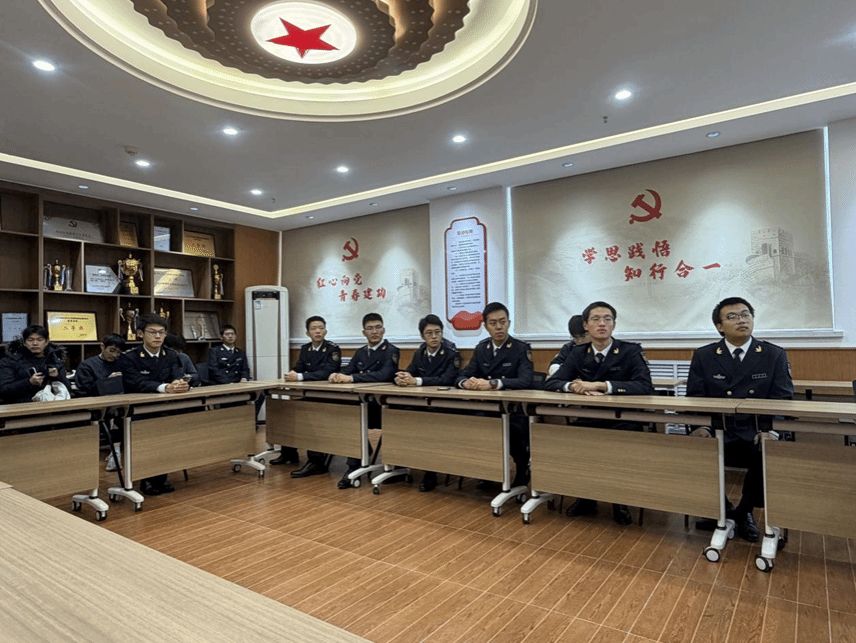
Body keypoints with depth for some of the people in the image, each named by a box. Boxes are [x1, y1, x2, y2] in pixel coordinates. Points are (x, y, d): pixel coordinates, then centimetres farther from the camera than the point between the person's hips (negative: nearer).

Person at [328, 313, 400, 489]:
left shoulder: (391, 351, -4)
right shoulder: (360, 352, 18)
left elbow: (384, 375, -21)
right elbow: (347, 371, 11)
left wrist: (352, 377, -29)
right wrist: (337, 375, -14)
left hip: (381, 405, -6)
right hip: (361, 402, 6)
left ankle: (354, 466, -19)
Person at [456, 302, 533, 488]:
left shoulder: (521, 349, -6)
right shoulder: (481, 348, 9)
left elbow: (526, 381, -21)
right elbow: (461, 376, 6)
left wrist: (493, 383, -33)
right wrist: (466, 382, -20)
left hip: (514, 409, -4)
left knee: (512, 427, -36)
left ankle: (523, 467, -4)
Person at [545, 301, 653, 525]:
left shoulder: (631, 351, -4)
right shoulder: (578, 353, 6)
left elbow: (645, 386, -21)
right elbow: (551, 383, 0)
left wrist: (600, 385, -28)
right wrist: (573, 386, -22)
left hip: (623, 424, -3)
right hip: (589, 423, 3)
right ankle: (585, 497, 0)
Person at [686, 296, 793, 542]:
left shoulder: (775, 355, 6)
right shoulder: (703, 356, 5)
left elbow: (783, 400, -1)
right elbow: (694, 400, 0)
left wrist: (767, 431, -20)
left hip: (757, 435, 0)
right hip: (718, 435, 0)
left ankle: (744, 510, 1)